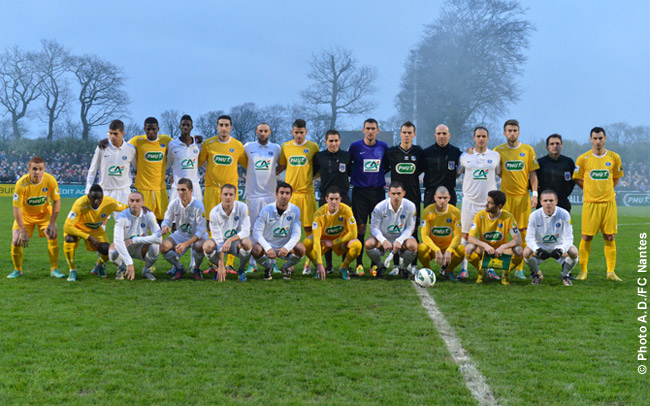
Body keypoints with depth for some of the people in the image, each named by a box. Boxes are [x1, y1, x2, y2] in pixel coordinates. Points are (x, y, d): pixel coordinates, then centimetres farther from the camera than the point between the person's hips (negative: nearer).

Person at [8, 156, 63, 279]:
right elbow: (16, 208, -25)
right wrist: (23, 231, -27)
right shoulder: (21, 183, -29)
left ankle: (54, 269, -1)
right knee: (16, 240, -11)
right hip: (25, 214, 0)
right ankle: (17, 270, 12)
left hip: (45, 213, 1)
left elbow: (57, 201, -13)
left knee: (53, 237, -16)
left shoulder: (50, 180, -25)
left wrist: (52, 224, -19)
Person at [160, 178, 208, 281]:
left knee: (199, 246, -38)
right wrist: (165, 226, -30)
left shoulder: (198, 205, -22)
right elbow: (167, 220, -2)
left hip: (197, 236, -4)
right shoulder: (174, 203, -11)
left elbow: (201, 230, -22)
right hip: (180, 234, 4)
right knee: (163, 247, -22)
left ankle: (195, 269, -3)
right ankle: (179, 268, 7)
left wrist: (185, 244, -33)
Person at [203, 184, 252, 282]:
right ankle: (220, 268, 1)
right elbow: (218, 239, -20)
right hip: (221, 241, 0)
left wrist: (230, 240, -38)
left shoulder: (242, 207, -17)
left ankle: (241, 269, -5)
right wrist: (221, 266, -26)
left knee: (247, 243, -35)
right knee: (207, 246, -32)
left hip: (236, 241, 0)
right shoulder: (214, 212, -18)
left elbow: (246, 231, -19)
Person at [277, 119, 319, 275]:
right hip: (289, 191, 2)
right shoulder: (285, 147, 9)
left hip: (307, 192, -2)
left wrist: (311, 177, -3)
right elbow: (280, 167, 21)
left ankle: (309, 263, 8)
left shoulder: (313, 147, 3)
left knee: (309, 228, 0)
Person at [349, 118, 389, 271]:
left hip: (378, 191, 2)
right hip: (360, 191, -2)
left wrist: (381, 177, 7)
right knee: (360, 227, -2)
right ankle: (359, 263, 6)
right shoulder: (355, 147, -1)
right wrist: (355, 177, 4)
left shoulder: (384, 147, 5)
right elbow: (347, 166, 11)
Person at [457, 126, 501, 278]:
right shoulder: (465, 156, 5)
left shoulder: (495, 156, 6)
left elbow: (501, 173, 17)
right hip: (469, 201, 0)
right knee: (466, 235, 0)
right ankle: (463, 268, 7)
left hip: (489, 202, 0)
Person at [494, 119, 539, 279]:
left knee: (522, 233, 1)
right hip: (504, 195, -1)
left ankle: (519, 269, 9)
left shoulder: (528, 150, 6)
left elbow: (533, 173, 8)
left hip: (523, 196, 1)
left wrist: (535, 194, -1)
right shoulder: (498, 150, 5)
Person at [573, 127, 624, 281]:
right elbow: (577, 179, 10)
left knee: (609, 237, 2)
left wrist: (606, 190, 9)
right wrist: (590, 189, 6)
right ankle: (583, 270, 9)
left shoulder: (614, 157, 4)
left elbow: (616, 177, 18)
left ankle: (611, 272, 9)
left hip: (609, 202, 2)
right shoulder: (583, 158, -1)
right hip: (590, 203, -1)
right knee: (586, 237, -1)